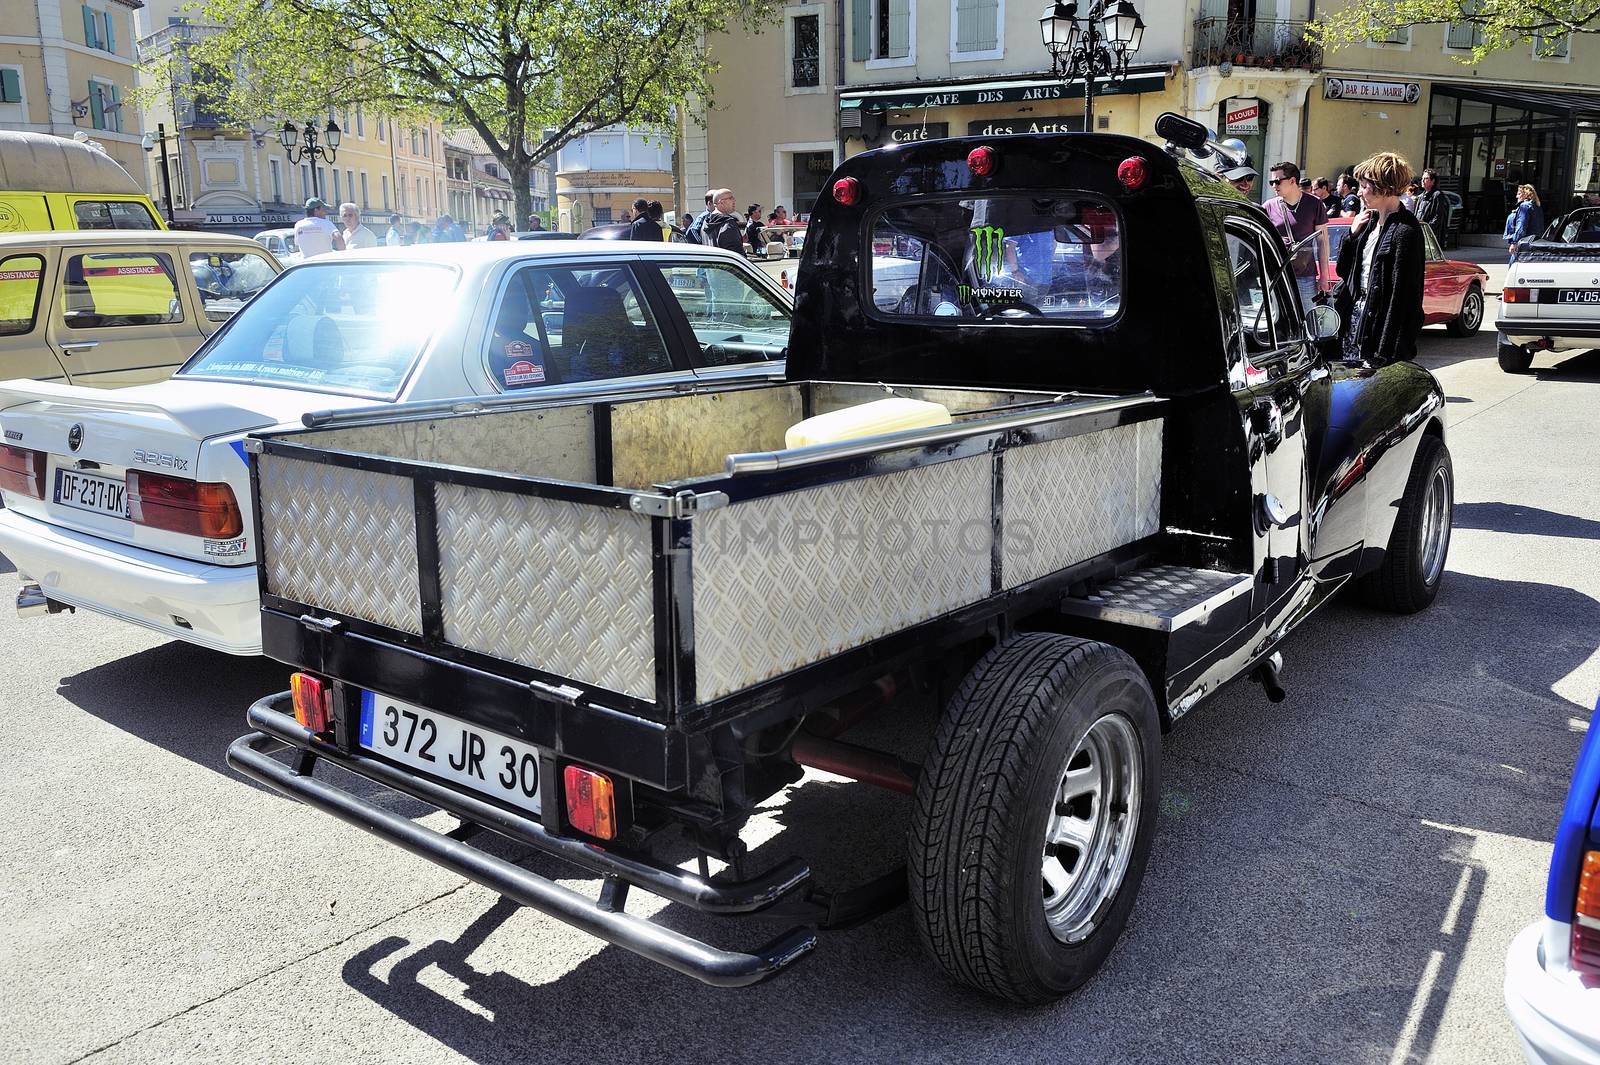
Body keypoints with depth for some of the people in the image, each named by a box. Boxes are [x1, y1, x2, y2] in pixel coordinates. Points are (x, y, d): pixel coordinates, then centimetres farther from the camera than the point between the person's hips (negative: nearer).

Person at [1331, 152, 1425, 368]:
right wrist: (1352, 233, 0)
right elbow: (1344, 270, 15)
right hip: (1356, 312, 8)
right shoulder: (1371, 221, 10)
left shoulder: (1405, 231, -17)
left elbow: (1403, 296, -19)